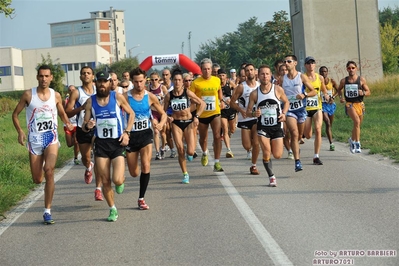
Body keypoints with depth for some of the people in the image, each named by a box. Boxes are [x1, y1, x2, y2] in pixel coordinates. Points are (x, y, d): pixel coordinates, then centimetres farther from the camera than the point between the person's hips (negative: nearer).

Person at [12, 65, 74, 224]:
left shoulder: (56, 95, 2)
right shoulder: (28, 94, -3)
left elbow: (62, 113, 18)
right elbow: (15, 114, 4)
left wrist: (68, 123, -3)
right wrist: (20, 131, -12)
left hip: (51, 136, 0)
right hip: (34, 139, 0)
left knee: (49, 171, -22)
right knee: (37, 180, 4)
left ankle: (47, 211, -13)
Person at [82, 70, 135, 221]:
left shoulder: (118, 97, -5)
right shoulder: (90, 101, 0)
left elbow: (131, 114, 8)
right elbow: (84, 126, 4)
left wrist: (126, 132, -4)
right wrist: (87, 126, -21)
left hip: (117, 143, -2)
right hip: (101, 144, 2)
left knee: (117, 180, -14)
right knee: (105, 182, 4)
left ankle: (121, 180, 23)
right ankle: (112, 209, 25)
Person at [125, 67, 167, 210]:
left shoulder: (150, 97, -2)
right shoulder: (125, 97, -9)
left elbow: (163, 114, 7)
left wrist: (161, 124, -14)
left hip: (146, 134, 1)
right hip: (131, 135, -1)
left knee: (146, 166, -17)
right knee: (134, 174, 6)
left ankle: (141, 199, -3)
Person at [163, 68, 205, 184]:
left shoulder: (188, 93, -8)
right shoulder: (169, 95, -3)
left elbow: (202, 103, -2)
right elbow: (164, 111, 6)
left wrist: (196, 116, -10)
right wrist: (168, 118, -14)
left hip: (189, 122, -1)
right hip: (176, 123, 1)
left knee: (190, 151, -10)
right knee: (180, 150, -6)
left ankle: (190, 153, 31)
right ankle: (185, 175, 11)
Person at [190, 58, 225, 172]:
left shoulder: (217, 80, 0)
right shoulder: (196, 83, -10)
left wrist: (221, 100, 12)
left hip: (215, 113, 1)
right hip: (201, 114, 0)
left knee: (217, 136, -15)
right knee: (203, 138, 16)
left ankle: (217, 163, -12)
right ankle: (205, 153, 48)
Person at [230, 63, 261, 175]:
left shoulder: (260, 86, 3)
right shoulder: (241, 87, -5)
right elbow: (232, 102, -4)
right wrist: (240, 110, -20)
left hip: (257, 117, 1)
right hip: (245, 118, -1)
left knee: (256, 143, -7)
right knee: (247, 146, -3)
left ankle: (253, 166, 12)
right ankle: (249, 150, 36)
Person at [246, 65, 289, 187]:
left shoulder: (278, 89, -5)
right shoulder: (254, 93, -5)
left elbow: (286, 102, 11)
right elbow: (248, 111, 1)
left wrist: (284, 114, -7)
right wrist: (254, 114, -22)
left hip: (277, 126, 0)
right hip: (263, 127, 0)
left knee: (277, 155, 1)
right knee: (266, 153, -12)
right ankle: (271, 177, 10)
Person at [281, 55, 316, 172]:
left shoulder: (302, 77, -2)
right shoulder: (282, 79, 3)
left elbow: (313, 92, -1)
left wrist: (304, 94, -18)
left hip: (301, 109, 1)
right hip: (289, 109, -1)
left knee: (300, 135, 14)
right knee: (294, 134, -18)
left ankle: (295, 145, 50)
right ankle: (297, 161, -20)